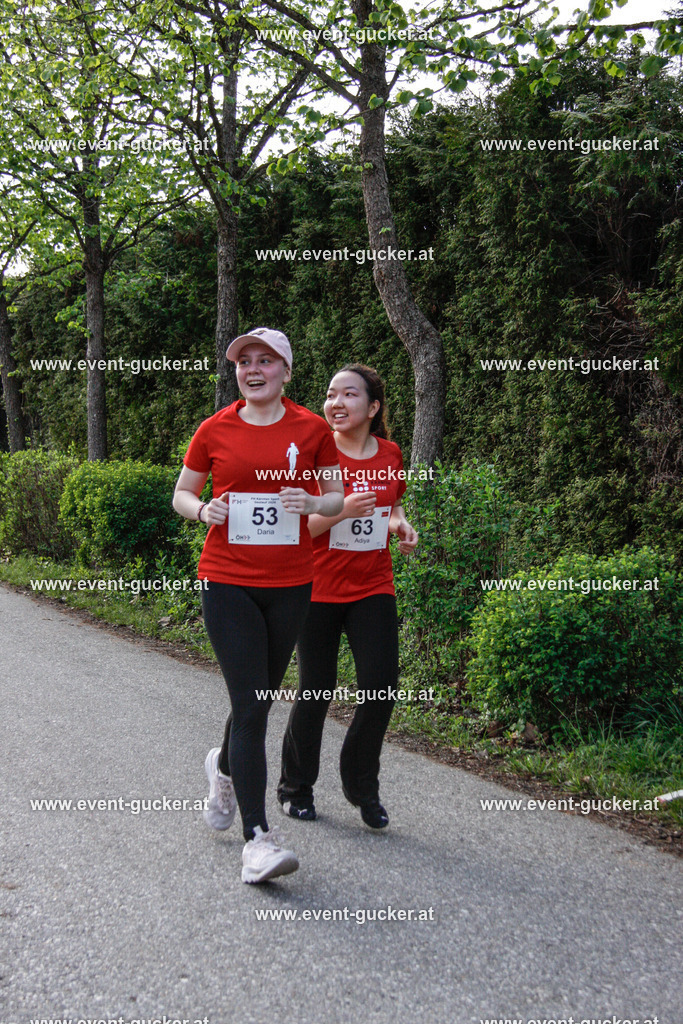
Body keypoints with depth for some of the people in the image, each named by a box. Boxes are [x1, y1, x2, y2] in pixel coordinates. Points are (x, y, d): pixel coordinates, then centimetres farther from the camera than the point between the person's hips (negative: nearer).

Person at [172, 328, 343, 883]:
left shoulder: (312, 429, 2)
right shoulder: (215, 430, 1)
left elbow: (336, 498, 10)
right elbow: (181, 493, 13)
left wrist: (311, 502, -13)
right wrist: (203, 509, -10)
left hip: (290, 583, 2)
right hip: (228, 580, -2)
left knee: (262, 696, 16)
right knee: (251, 705, -9)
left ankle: (224, 767, 48)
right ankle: (258, 837, -5)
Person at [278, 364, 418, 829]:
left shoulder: (390, 454, 5)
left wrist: (401, 525, 0)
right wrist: (342, 510, -25)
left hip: (373, 588, 3)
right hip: (319, 587, -3)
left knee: (382, 686, -4)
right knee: (316, 689, 3)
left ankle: (363, 787, 18)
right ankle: (296, 787, 26)